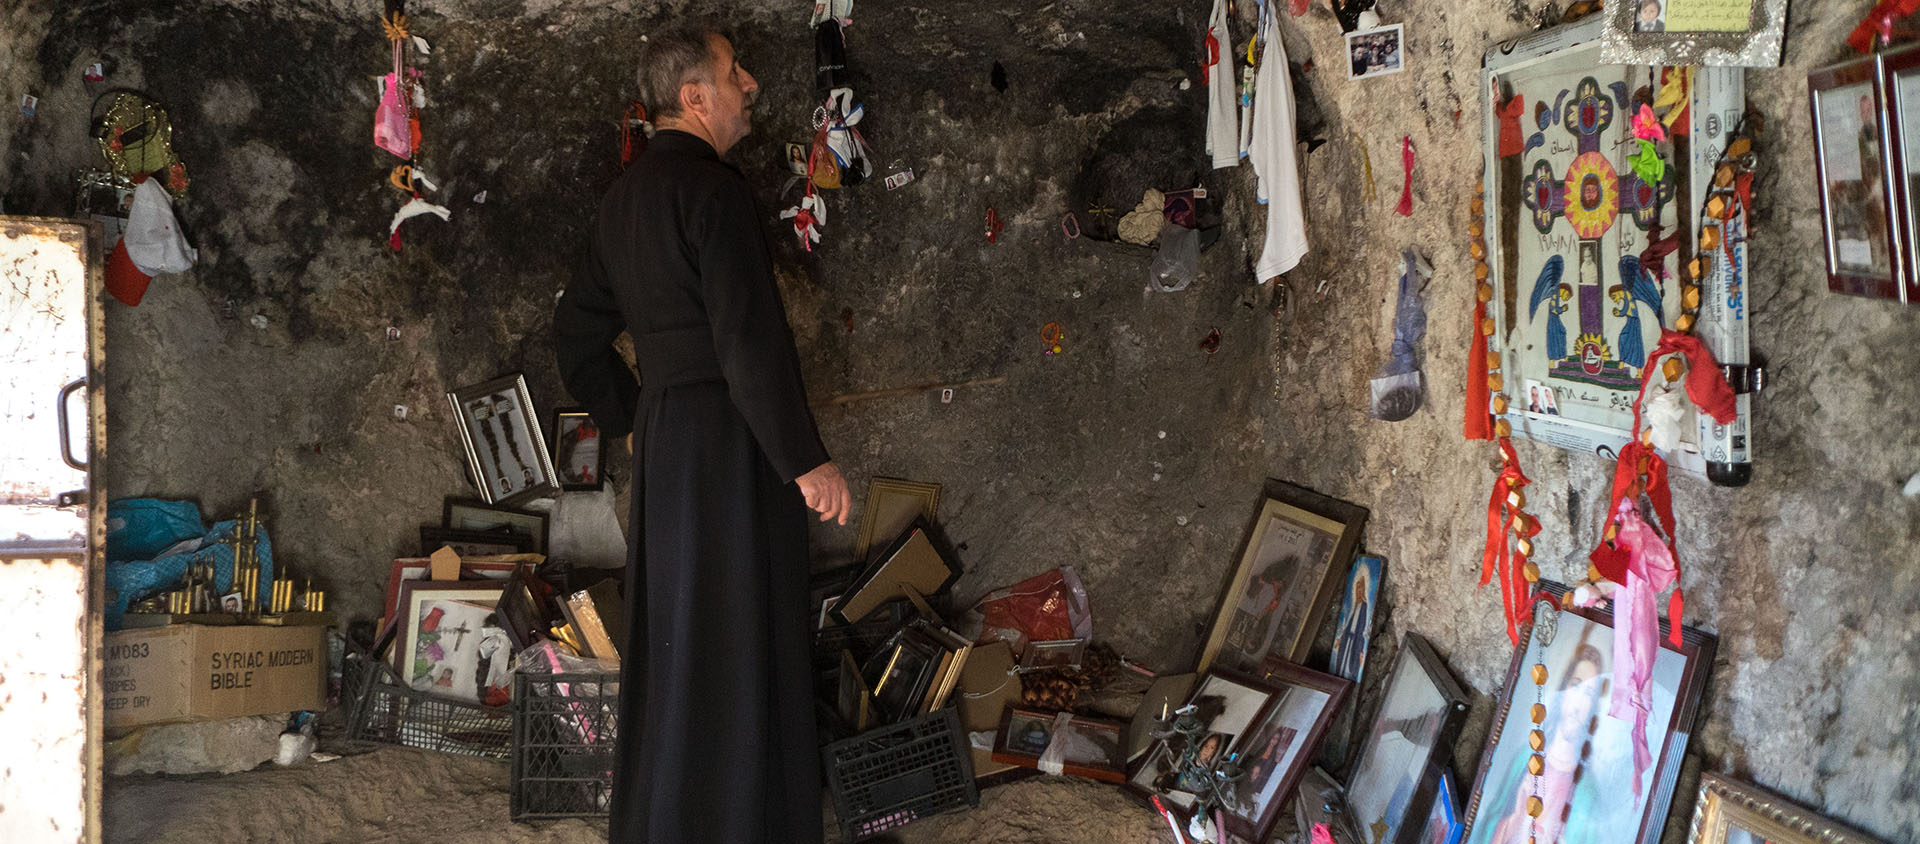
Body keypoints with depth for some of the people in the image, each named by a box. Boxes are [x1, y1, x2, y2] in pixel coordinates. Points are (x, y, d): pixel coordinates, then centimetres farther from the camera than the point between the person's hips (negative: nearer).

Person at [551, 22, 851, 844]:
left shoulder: (626, 195, 13)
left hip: (663, 440, 9)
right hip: (730, 440, -9)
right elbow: (750, 337, -21)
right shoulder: (713, 189, -15)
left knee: (670, 635, 16)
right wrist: (806, 459, -17)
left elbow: (577, 331, 20)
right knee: (736, 643, -2)